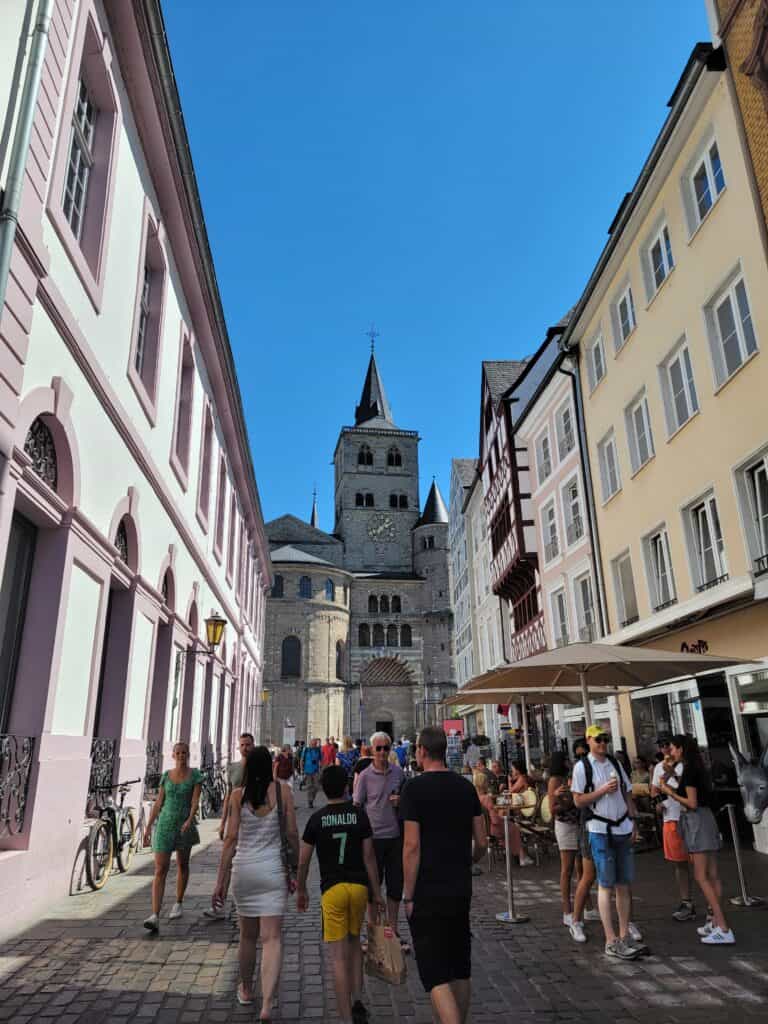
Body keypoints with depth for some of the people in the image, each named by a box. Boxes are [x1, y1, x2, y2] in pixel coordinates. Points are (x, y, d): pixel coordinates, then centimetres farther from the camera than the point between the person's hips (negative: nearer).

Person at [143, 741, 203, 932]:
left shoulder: (195, 775, -5)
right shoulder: (166, 775, 4)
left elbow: (195, 801, -13)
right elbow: (158, 803, 7)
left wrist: (190, 820, -29)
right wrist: (148, 826, 4)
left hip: (185, 824, -1)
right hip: (165, 824, 1)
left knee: (182, 865, 16)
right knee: (160, 869, -9)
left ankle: (178, 903, 37)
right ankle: (155, 917, -14)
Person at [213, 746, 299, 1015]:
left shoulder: (238, 795, -6)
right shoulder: (282, 790, -7)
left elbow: (231, 838, -8)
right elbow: (292, 834, -3)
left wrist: (221, 879, -2)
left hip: (242, 868, 2)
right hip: (272, 869, -2)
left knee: (248, 935, 20)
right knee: (272, 938, 2)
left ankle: (246, 990, 38)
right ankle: (267, 1003, -8)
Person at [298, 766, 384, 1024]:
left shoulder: (317, 819, -4)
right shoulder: (359, 815, -3)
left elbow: (303, 861, 1)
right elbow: (369, 856, -2)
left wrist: (301, 890, 16)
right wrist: (376, 892, 6)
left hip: (332, 889, -2)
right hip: (359, 886, 2)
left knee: (339, 956, 4)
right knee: (354, 941, 24)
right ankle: (357, 1001, 18)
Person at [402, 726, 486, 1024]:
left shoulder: (415, 788, -13)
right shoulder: (466, 787, 3)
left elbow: (412, 845, -17)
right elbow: (482, 843, 6)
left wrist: (408, 896, -9)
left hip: (428, 893, -6)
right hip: (461, 889, 6)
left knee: (435, 973, -1)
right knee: (460, 969, 18)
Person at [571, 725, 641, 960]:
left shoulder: (615, 763, 11)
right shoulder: (582, 766, -6)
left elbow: (627, 794, 15)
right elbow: (578, 800, -8)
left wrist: (633, 823, 7)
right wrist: (603, 790, -16)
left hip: (623, 829, 6)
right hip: (600, 830, -6)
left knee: (624, 884, 10)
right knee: (606, 886, -2)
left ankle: (625, 935, 20)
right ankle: (611, 941, 2)